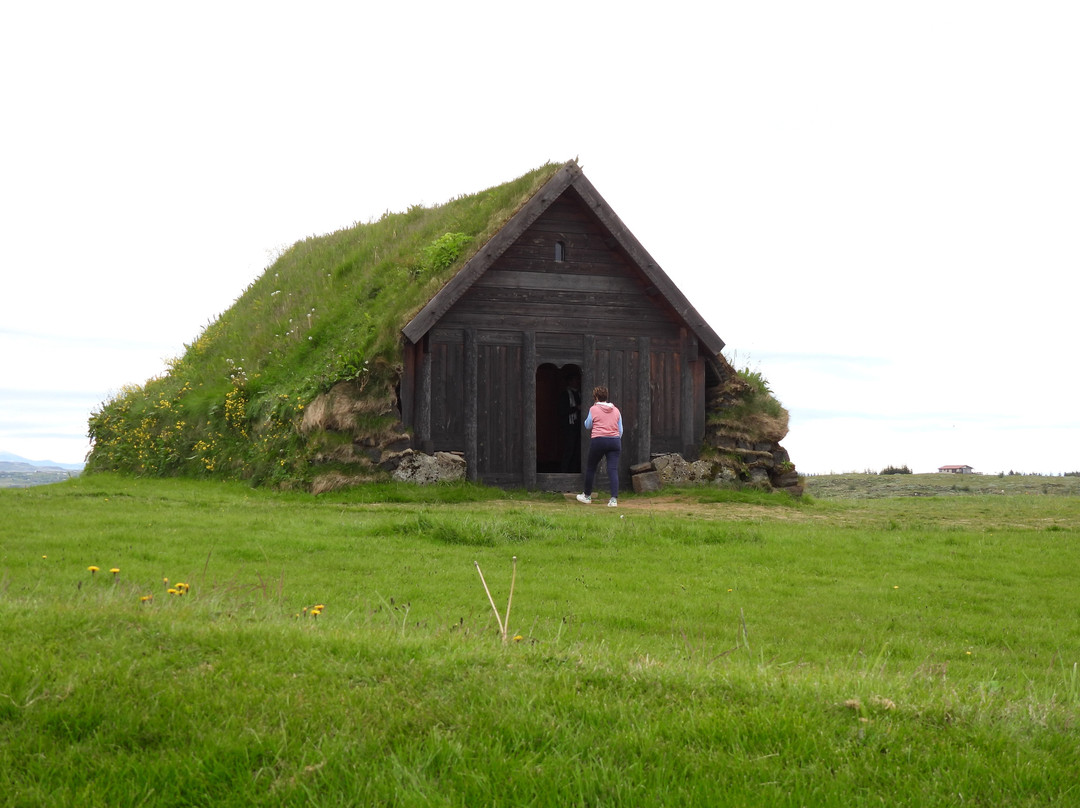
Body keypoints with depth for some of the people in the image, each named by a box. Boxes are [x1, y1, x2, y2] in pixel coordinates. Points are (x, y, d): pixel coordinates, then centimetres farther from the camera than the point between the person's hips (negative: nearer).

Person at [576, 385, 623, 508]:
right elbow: (620, 430, 12)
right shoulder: (616, 410, 10)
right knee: (613, 470, -4)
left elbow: (588, 426, 6)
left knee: (591, 468, 15)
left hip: (598, 440, -3)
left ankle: (587, 496, 28)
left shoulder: (593, 409, -3)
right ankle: (614, 499, -16)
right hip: (615, 440, 3)